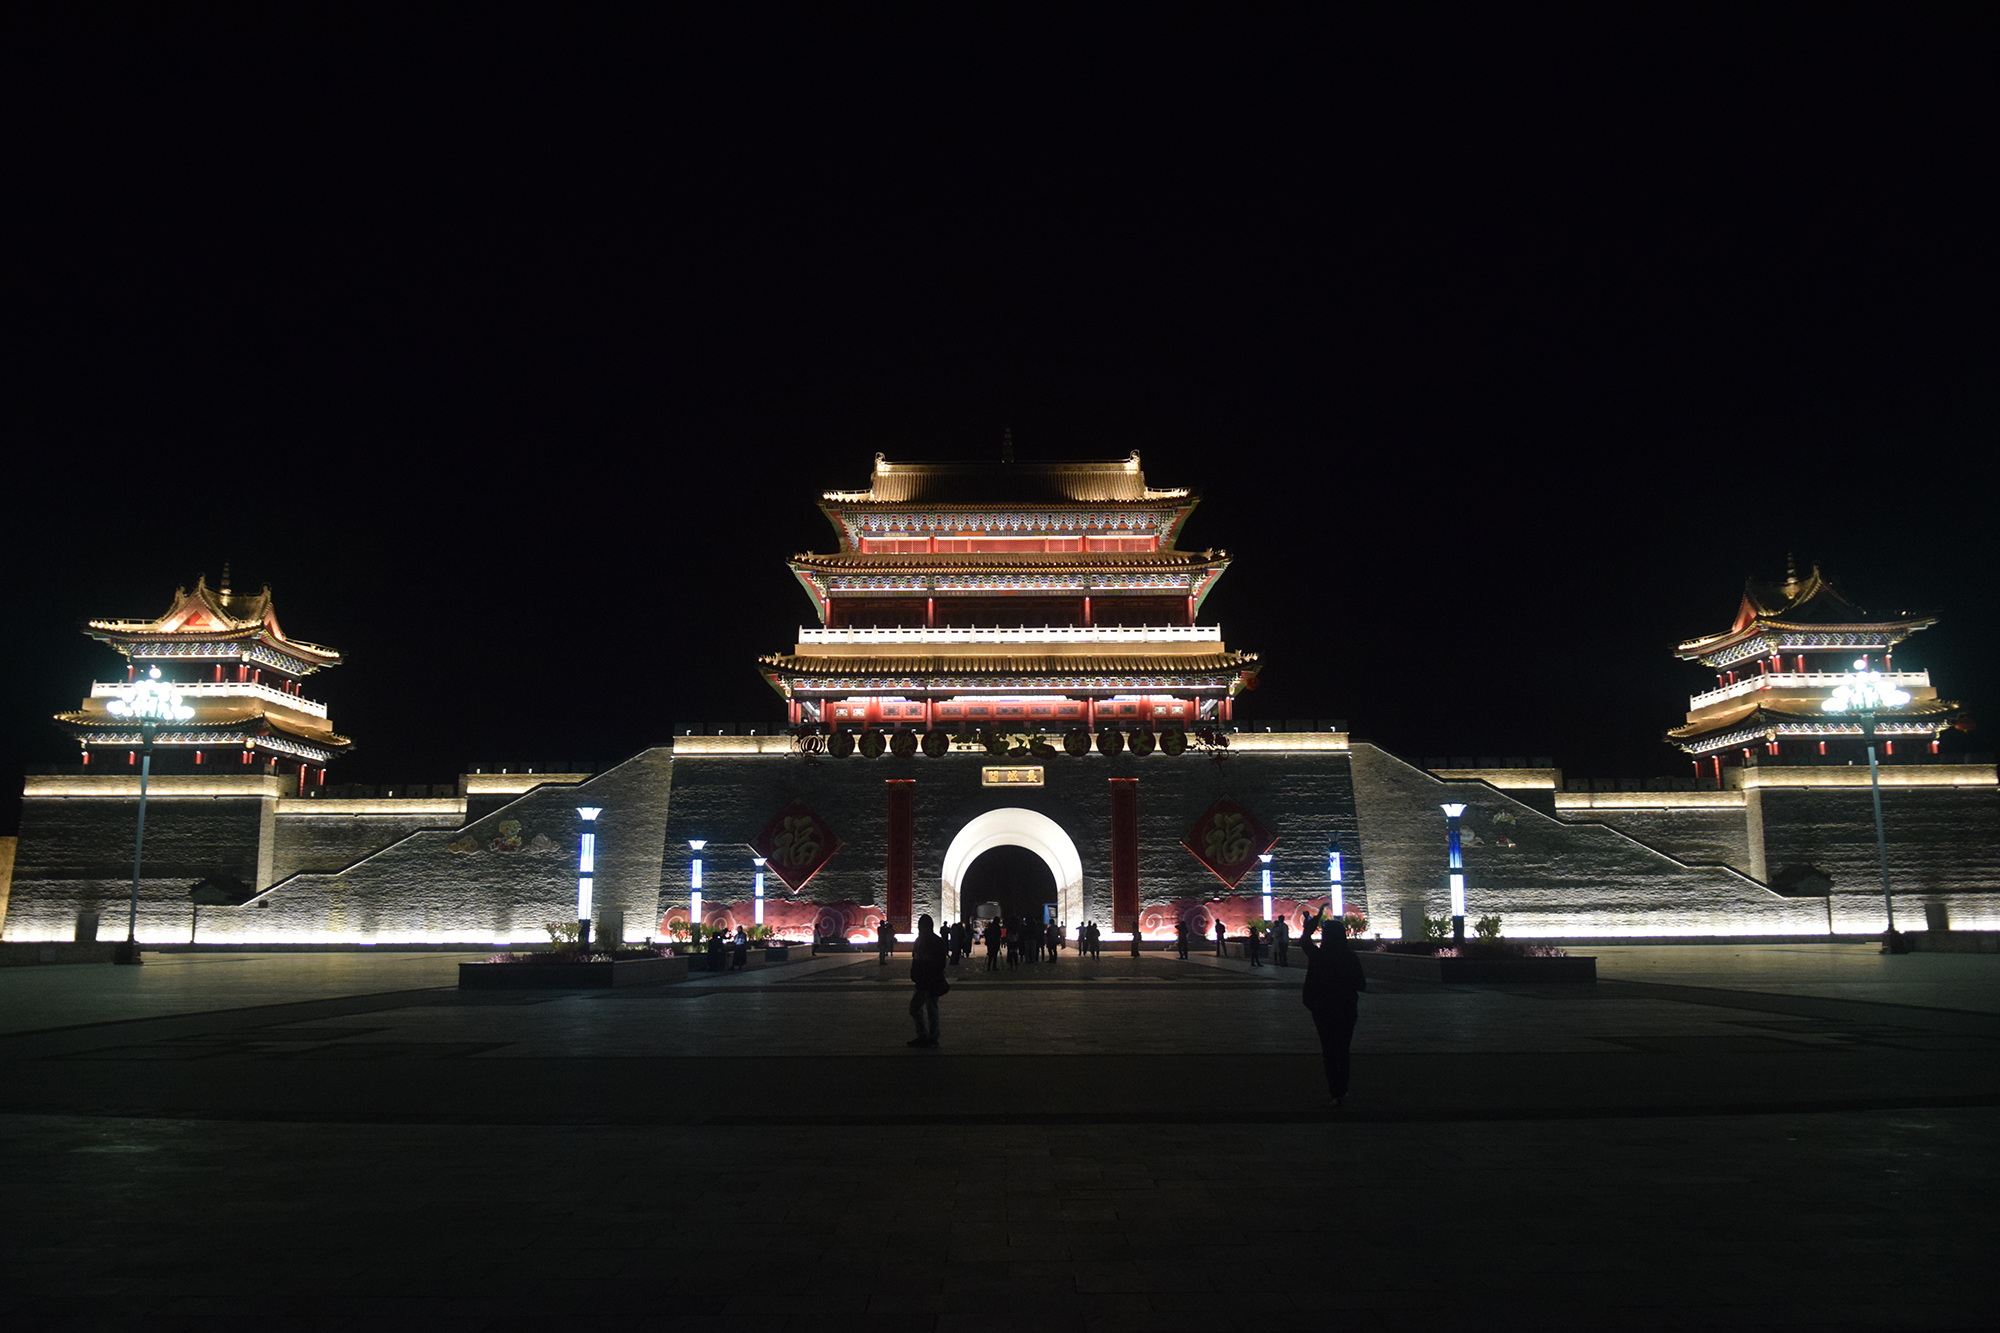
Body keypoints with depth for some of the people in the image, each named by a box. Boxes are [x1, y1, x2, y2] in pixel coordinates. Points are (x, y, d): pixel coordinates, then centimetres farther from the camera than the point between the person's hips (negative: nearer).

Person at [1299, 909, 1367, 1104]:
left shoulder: (1317, 956, -13)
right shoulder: (1351, 958, -11)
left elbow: (1303, 940, 8)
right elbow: (1361, 986, -3)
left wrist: (1313, 923, 21)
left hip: (1323, 1010, -2)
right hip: (1347, 1010, 2)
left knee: (1329, 1051, 7)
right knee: (1343, 1050, 18)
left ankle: (1335, 1092, 1)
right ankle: (1342, 1090, 27)